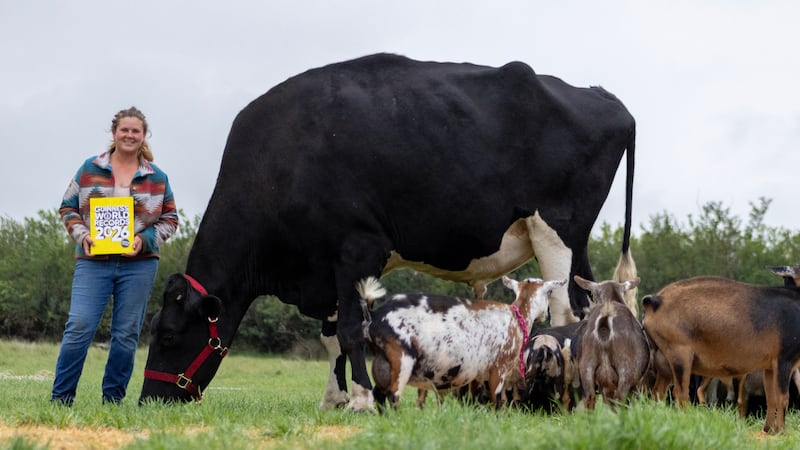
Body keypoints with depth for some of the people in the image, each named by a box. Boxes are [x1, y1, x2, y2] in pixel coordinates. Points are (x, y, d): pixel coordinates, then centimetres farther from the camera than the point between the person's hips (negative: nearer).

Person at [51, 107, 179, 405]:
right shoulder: (90, 169, 6)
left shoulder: (157, 178, 8)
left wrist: (145, 240, -6)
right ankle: (60, 397, -2)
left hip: (139, 265, 1)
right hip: (93, 262, -1)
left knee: (127, 334, 4)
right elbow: (68, 208, 10)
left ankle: (113, 398, 14)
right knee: (79, 327, -10)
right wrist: (82, 236, -7)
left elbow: (170, 219, 11)